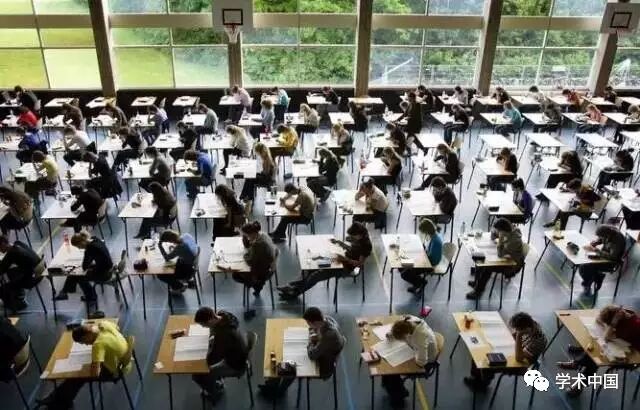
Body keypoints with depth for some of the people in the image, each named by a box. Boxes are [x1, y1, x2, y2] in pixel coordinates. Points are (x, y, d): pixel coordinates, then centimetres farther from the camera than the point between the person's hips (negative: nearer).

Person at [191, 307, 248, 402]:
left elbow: (211, 359, -29)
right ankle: (217, 383, 37)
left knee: (197, 375, -6)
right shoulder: (222, 314, -15)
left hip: (236, 366, -9)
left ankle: (213, 392, 23)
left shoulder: (223, 334, -40)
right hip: (232, 353, 9)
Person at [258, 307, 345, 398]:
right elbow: (312, 328, 7)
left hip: (324, 366, -8)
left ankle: (278, 391, 29)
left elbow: (312, 355, -33)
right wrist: (313, 335, -14)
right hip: (320, 353, 8)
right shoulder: (326, 318, -15)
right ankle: (273, 384, 24)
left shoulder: (329, 335, -41)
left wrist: (311, 341, -16)